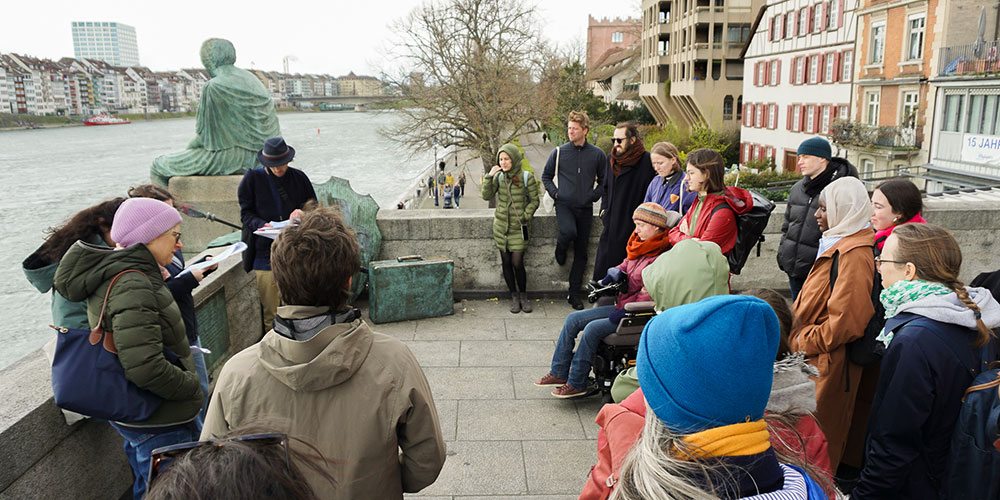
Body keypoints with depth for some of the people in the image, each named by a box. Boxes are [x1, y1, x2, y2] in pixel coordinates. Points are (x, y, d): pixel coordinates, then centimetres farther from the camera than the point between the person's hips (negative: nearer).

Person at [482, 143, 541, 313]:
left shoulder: (527, 177, -5)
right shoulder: (499, 176, 4)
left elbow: (534, 201, -1)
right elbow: (487, 196, -2)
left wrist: (524, 218, -10)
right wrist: (489, 177, -12)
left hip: (518, 228, -3)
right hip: (501, 226, 3)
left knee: (517, 263, -8)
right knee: (506, 262, 6)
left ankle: (523, 296, 14)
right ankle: (514, 297, 20)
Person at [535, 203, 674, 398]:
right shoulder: (640, 247, 10)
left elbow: (651, 294, -24)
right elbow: (626, 265, 27)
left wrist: (624, 311, -22)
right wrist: (615, 273, 6)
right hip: (622, 306, 10)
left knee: (593, 328, -26)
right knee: (573, 319, 1)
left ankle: (576, 384, -11)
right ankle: (559, 373, 6)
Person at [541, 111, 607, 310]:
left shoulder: (597, 154, 4)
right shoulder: (558, 152, 3)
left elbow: (604, 181, 14)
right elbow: (546, 176, 13)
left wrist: (594, 196, 2)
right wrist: (555, 193, 1)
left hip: (585, 208, 2)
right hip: (564, 205, -1)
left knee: (581, 252, 3)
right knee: (569, 231, -32)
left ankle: (574, 294, 13)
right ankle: (560, 248, 5)